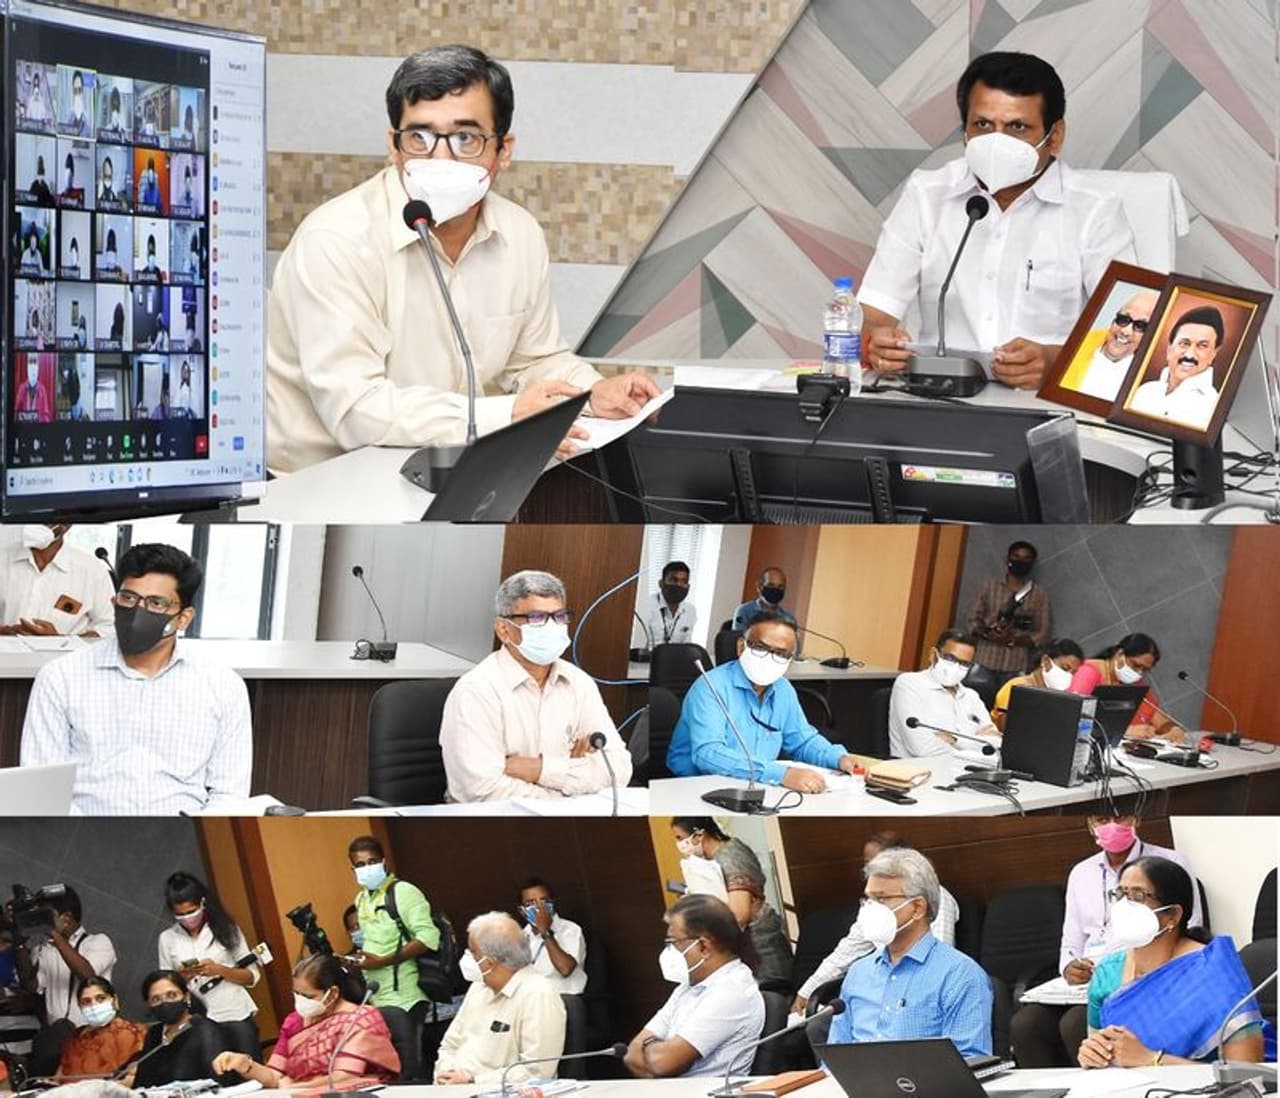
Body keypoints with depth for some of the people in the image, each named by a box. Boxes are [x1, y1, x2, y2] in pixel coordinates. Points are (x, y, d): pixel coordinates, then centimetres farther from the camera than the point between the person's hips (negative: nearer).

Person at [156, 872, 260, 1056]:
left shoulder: (225, 929, 2)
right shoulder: (167, 938, 5)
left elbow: (252, 976, 2)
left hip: (236, 1016, -1)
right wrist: (181, 978, -12)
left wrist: (219, 969, -14)